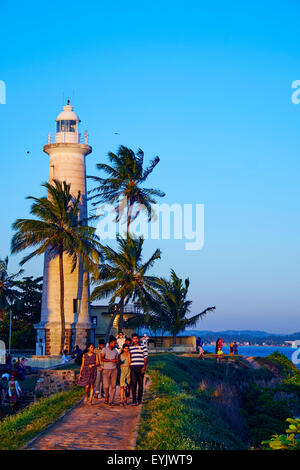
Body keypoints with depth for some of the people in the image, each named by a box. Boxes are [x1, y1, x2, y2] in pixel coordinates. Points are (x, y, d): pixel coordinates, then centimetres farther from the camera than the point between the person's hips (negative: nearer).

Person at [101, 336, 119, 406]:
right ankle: (106, 397, 19)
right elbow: (102, 359, -12)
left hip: (114, 369, 4)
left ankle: (111, 401, 4)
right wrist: (111, 360, -14)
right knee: (106, 386, -9)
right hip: (106, 370, -4)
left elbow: (117, 361, 15)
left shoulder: (115, 351, 13)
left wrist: (117, 361, -8)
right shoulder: (104, 349, 0)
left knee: (113, 386, -1)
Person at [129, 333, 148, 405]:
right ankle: (134, 400, -7)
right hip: (133, 367, 1)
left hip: (140, 367, -1)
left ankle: (139, 399, 17)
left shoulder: (143, 346, 4)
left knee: (140, 383, 5)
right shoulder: (130, 347, 11)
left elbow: (145, 357, 0)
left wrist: (144, 366, -9)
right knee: (133, 383, -6)